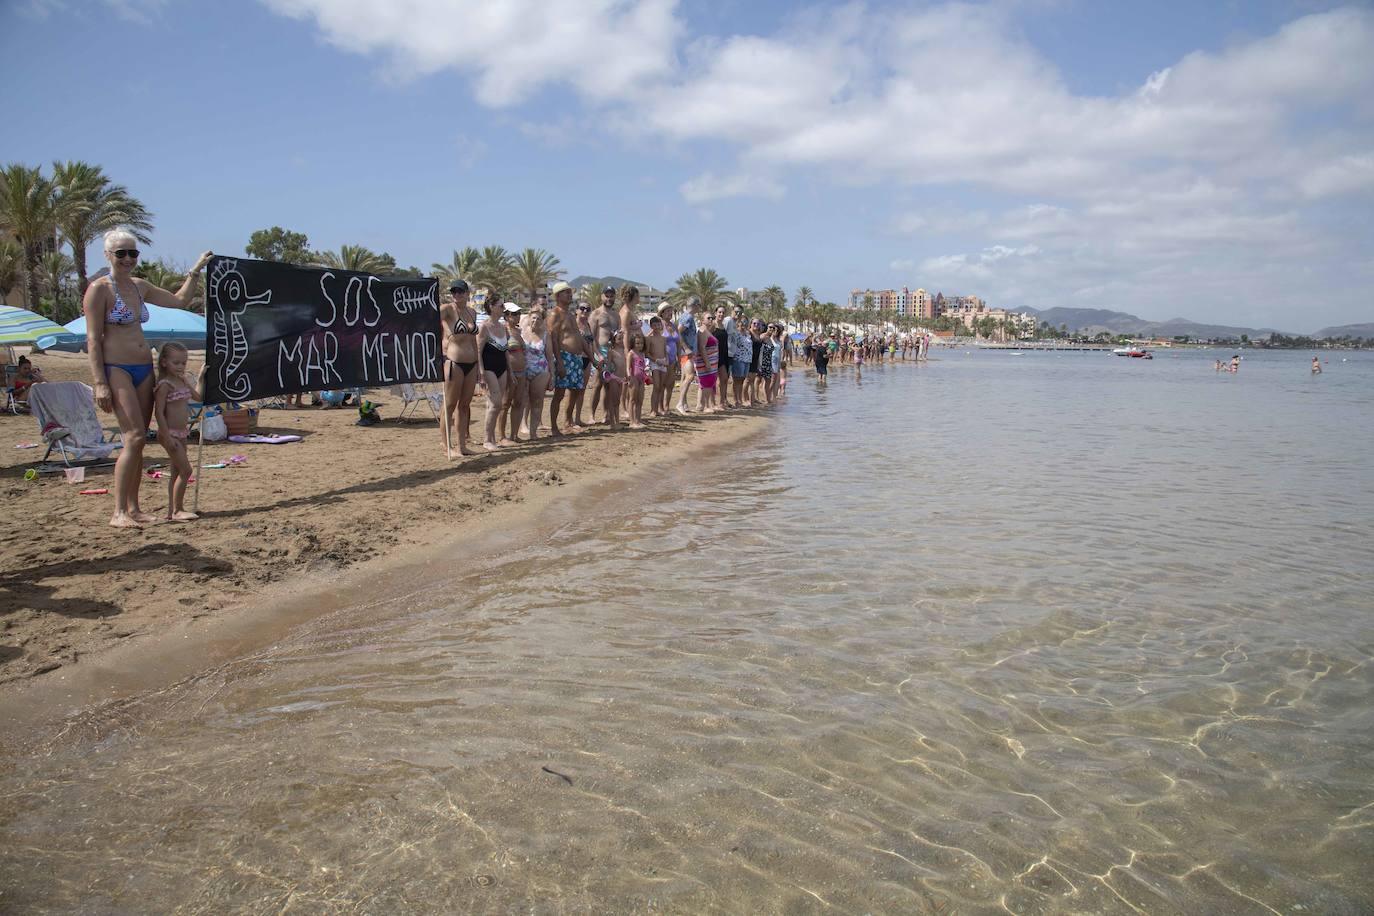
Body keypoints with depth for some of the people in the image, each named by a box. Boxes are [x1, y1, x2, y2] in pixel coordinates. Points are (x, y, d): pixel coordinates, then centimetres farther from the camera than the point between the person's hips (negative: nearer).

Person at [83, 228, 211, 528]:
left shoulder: (139, 286, 14)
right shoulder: (99, 289, -6)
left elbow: (180, 300, 25)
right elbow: (93, 340, -10)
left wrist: (195, 270, 17)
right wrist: (100, 383, -16)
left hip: (144, 368, 7)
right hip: (116, 368, -7)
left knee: (138, 441, 6)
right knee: (135, 436, -17)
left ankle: (133, 508, 12)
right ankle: (118, 512, -12)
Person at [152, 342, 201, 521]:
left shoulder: (183, 380, 9)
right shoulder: (164, 384, -15)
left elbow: (198, 396, 15)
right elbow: (159, 412, -18)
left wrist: (200, 377, 11)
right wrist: (167, 436, -22)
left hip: (181, 433, 9)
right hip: (170, 433, -9)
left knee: (177, 471, 11)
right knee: (185, 470, -11)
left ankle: (172, 510, 18)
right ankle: (177, 510, -5)